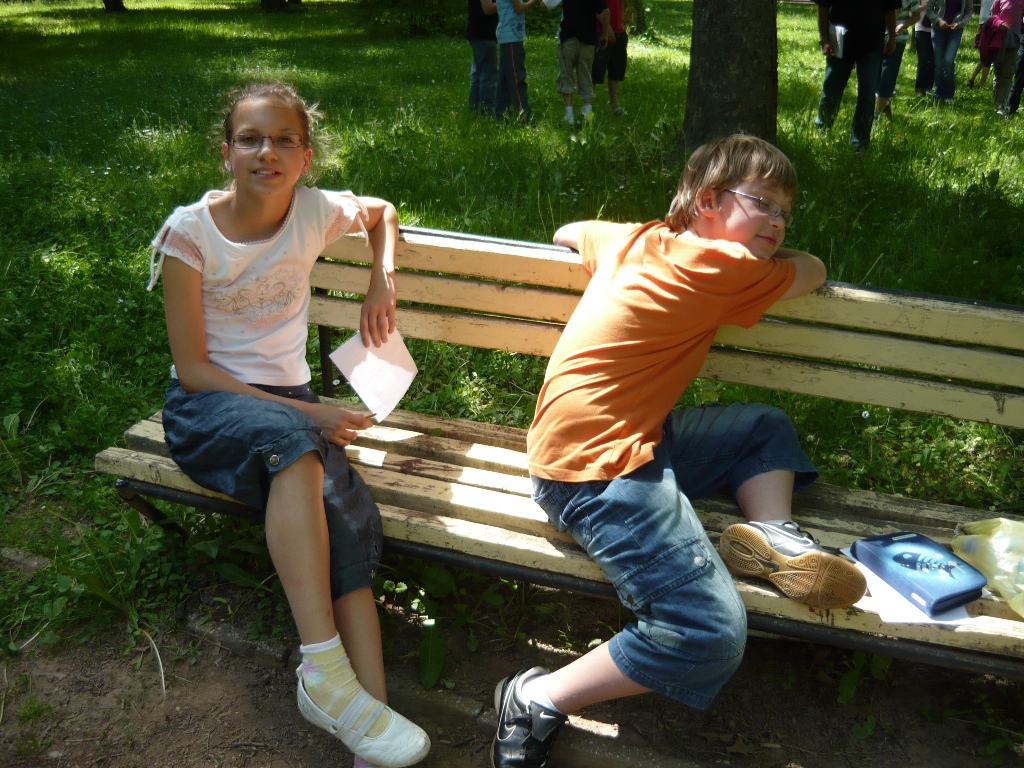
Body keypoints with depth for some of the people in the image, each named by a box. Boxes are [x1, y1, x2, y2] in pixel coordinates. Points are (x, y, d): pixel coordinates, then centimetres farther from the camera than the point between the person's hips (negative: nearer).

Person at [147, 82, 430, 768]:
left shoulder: (316, 211, 1)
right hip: (208, 404, -3)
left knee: (346, 509, -30)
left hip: (289, 400, 3)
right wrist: (302, 412, -18)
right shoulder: (190, 231, -8)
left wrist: (383, 280, 4)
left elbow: (382, 212, 25)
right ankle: (325, 669, -39)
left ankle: (365, 704, -34)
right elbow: (192, 366, -9)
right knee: (293, 445, -39)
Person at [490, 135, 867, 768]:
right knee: (711, 637, -20)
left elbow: (568, 232, 34)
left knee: (769, 427, 22)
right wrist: (764, 253, 29)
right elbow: (813, 272, 8)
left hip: (635, 438, 10)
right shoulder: (724, 267, -10)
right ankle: (540, 702, -8)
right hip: (600, 467, -10)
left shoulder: (637, 237, 12)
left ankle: (769, 535, 4)